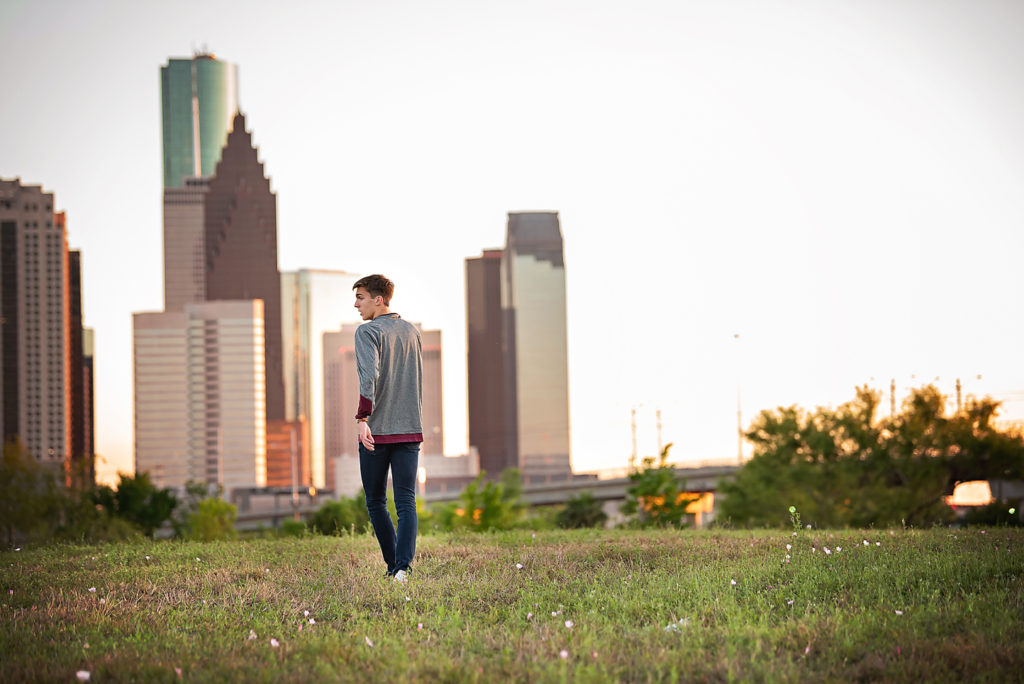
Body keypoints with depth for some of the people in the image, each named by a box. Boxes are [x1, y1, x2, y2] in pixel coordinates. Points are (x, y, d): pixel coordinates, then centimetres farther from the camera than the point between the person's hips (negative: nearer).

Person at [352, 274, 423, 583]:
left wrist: (363, 419, -25)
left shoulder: (368, 332, -7)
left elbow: (369, 376, -22)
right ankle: (403, 566, -17)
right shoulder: (411, 332, 14)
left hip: (376, 431, -5)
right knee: (406, 502, -2)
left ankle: (394, 566, 12)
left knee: (376, 503, 10)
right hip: (410, 430, 5)